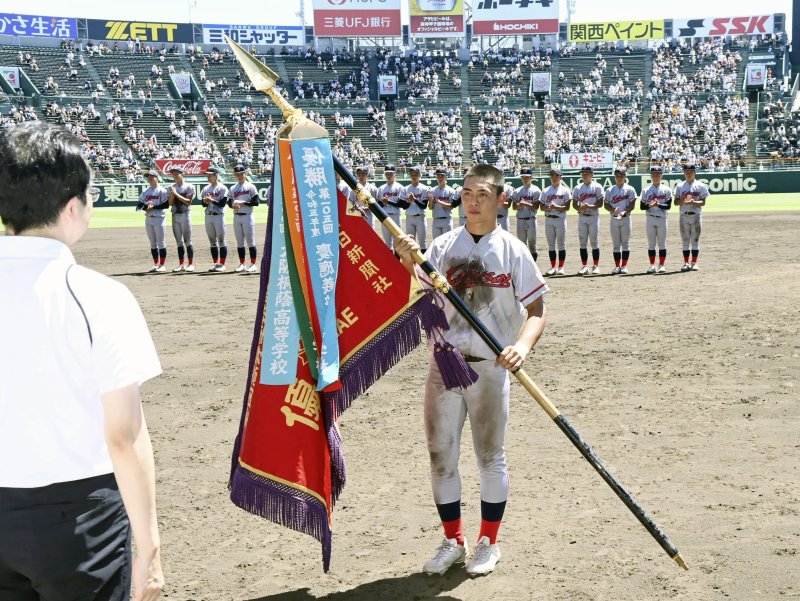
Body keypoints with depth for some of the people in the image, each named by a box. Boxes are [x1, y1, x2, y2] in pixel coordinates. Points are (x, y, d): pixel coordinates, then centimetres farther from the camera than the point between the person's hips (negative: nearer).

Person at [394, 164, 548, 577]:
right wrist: (407, 264, -20)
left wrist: (523, 344, -26)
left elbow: (537, 310, -6)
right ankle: (452, 541, 26)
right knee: (440, 455, 9)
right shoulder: (443, 246, 4)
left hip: (489, 367, -3)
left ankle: (488, 542, 25)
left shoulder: (512, 250, -4)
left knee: (490, 457, 8)